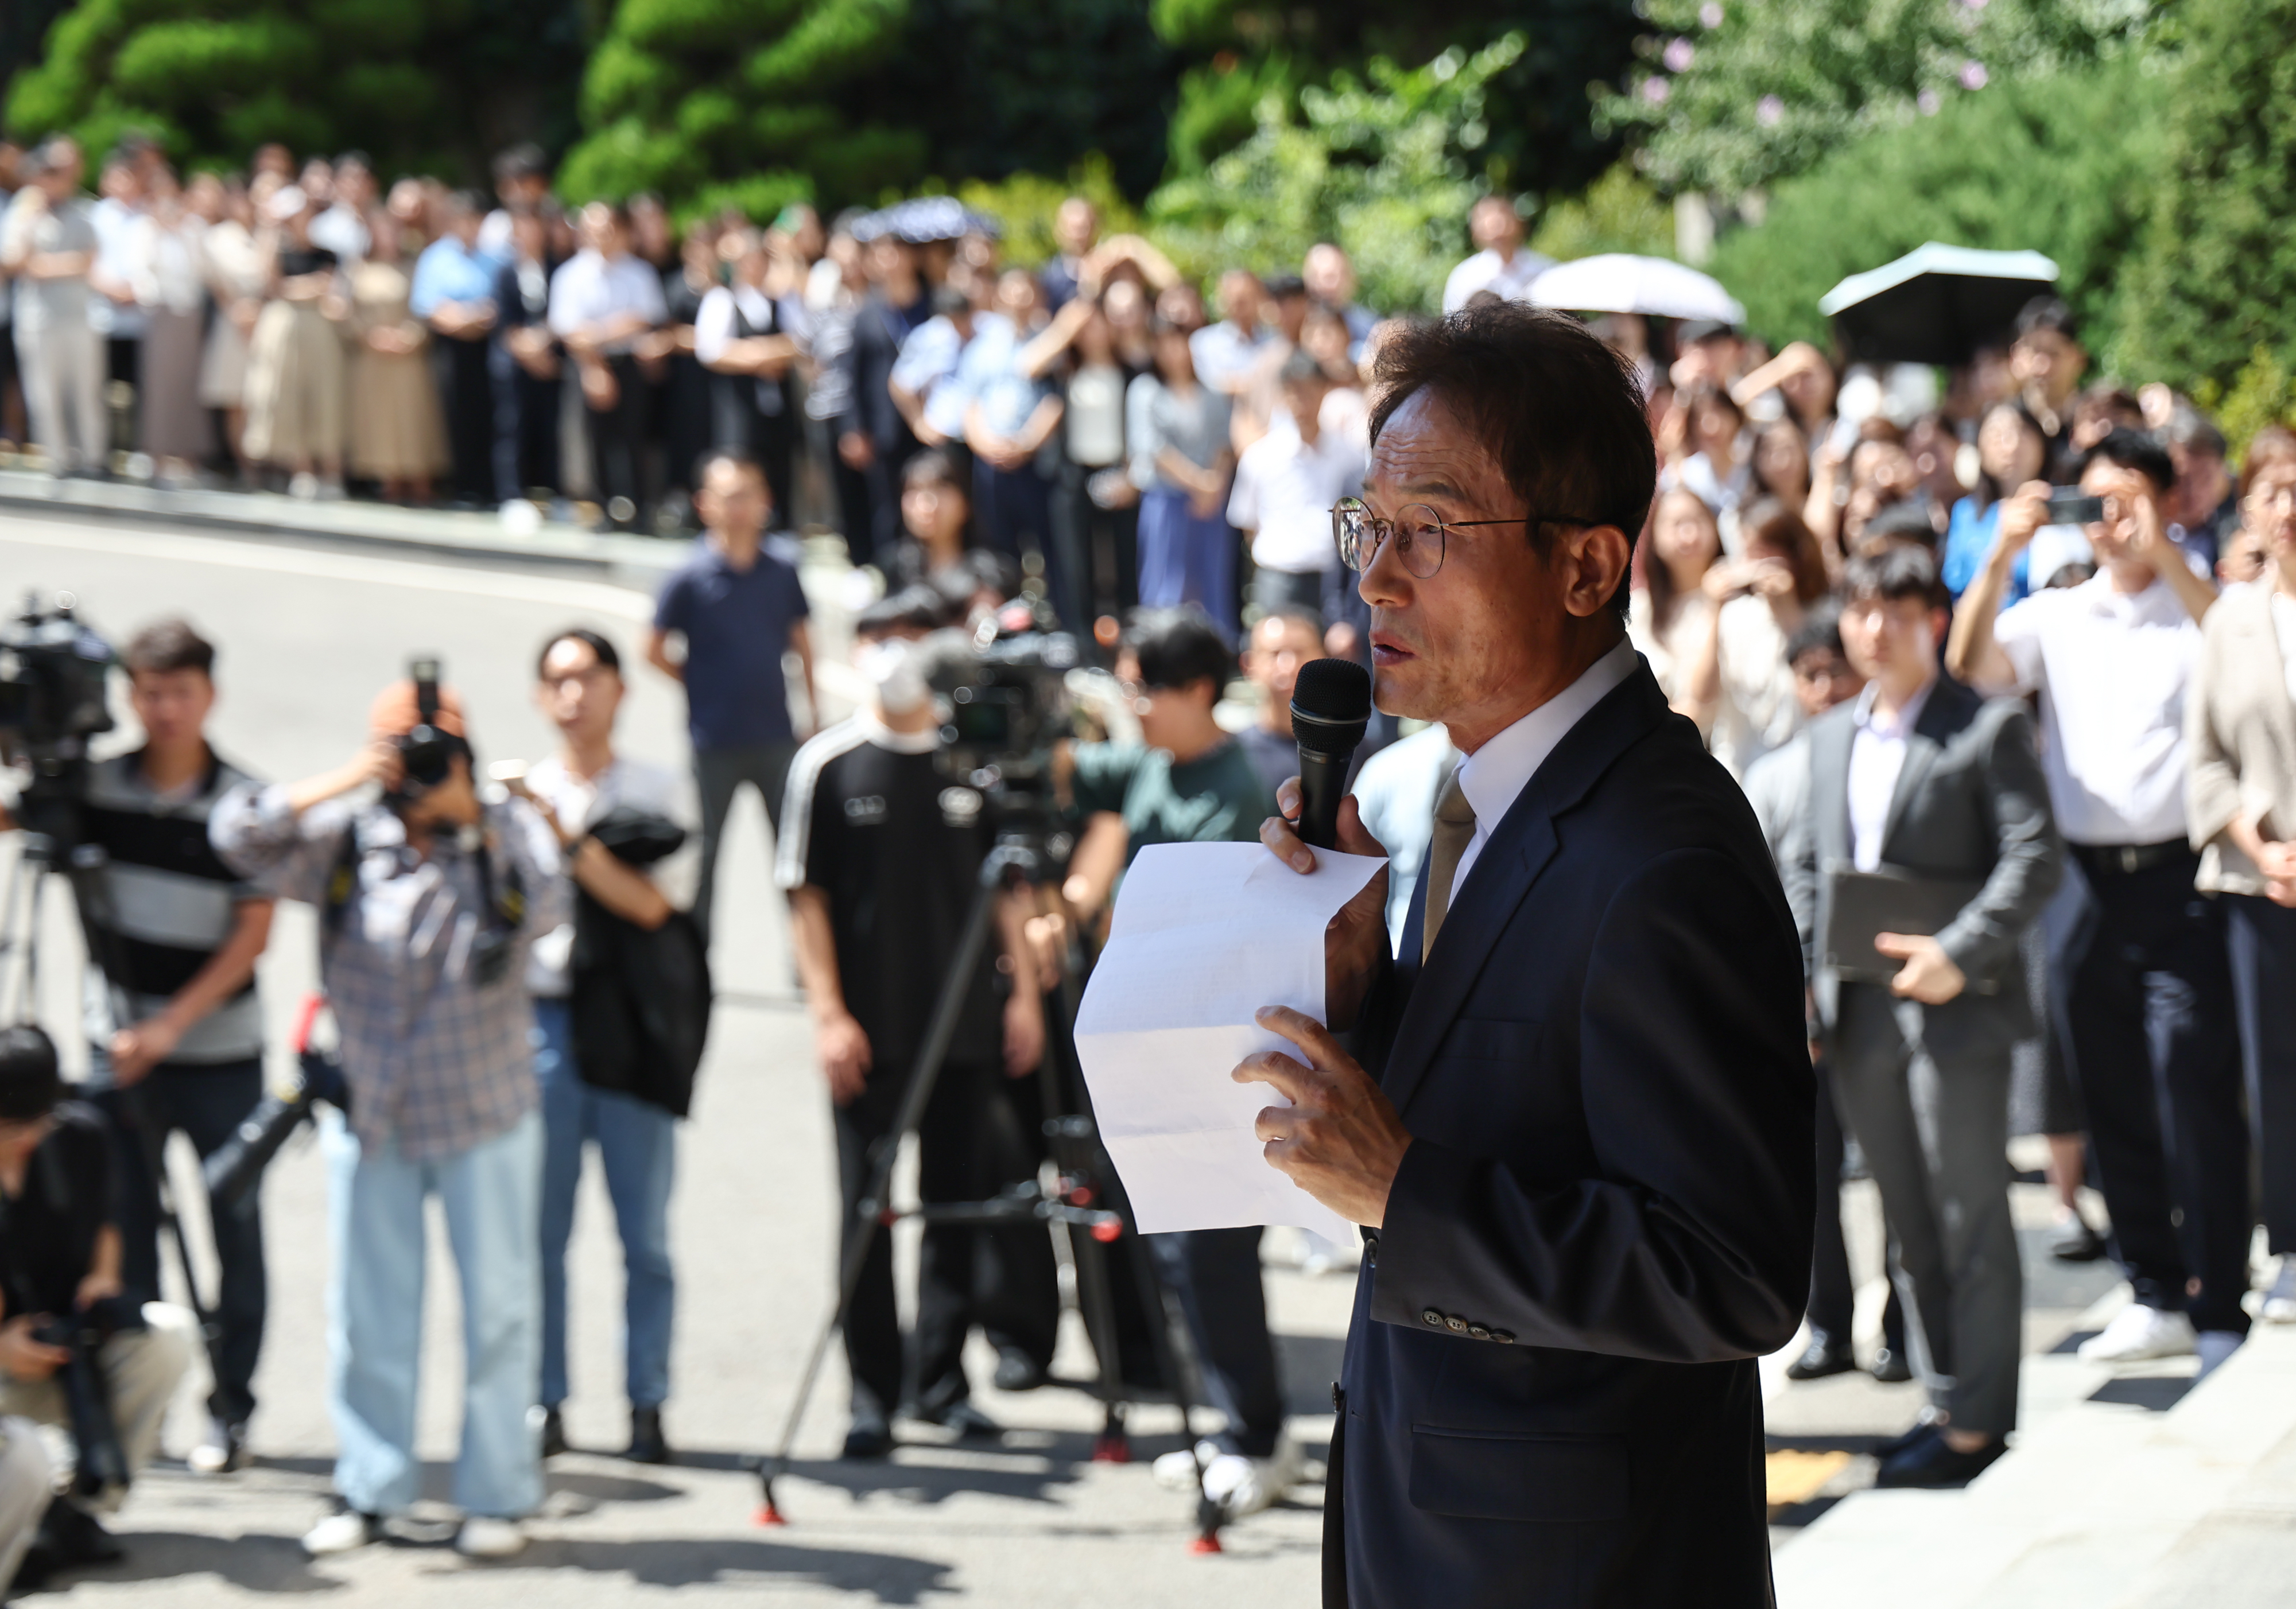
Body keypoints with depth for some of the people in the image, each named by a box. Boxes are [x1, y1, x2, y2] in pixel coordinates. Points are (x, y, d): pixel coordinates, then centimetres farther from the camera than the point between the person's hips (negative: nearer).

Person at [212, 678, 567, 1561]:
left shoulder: (509, 832, -1)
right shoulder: (344, 840, 0)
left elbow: (543, 912, -19)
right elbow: (238, 834, -11)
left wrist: (475, 826, -20)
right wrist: (343, 784, -17)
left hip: (485, 1116, -1)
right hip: (368, 1115, 2)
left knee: (499, 1305, 1)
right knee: (367, 1311, 6)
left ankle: (498, 1494, 10)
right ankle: (370, 1488, 18)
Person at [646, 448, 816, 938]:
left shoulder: (782, 574, -1)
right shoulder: (690, 579, -11)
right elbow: (655, 652, -3)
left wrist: (813, 707, 11)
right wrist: (702, 687, -3)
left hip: (777, 735, 3)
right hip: (715, 744, -3)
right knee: (705, 850, 8)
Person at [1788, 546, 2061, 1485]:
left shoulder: (1987, 728, -4)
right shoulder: (1830, 736, 16)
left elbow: (2034, 856, -11)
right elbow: (1809, 865, 19)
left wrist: (1959, 954, -19)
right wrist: (1793, 967, 4)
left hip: (1955, 1009, -6)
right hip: (1859, 1017, 6)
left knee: (1969, 1215, -3)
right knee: (1908, 1222, 11)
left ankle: (1978, 1425, 0)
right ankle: (1945, 1401, 19)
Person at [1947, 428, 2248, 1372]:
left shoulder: (2194, 605, 3)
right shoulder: (2057, 615, 12)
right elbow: (1972, 666, -4)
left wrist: (2163, 553, -24)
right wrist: (2002, 557, -15)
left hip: (2179, 876, -4)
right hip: (2086, 879, 4)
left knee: (2196, 1098, -7)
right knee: (2112, 1102, 9)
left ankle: (2220, 1312, -3)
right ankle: (2157, 1295, 20)